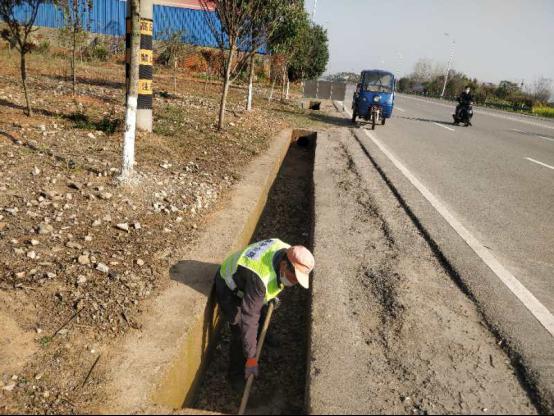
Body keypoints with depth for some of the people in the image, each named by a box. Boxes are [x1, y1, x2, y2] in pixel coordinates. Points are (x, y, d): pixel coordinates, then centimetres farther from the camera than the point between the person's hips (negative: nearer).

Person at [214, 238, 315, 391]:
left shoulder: (287, 253, -20)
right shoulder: (260, 278, -43)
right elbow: (249, 318, -39)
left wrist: (271, 295, 17)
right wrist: (251, 358, -34)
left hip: (244, 281, 8)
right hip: (229, 288, -8)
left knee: (261, 316, 22)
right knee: (241, 333, -10)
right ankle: (236, 375, 14)